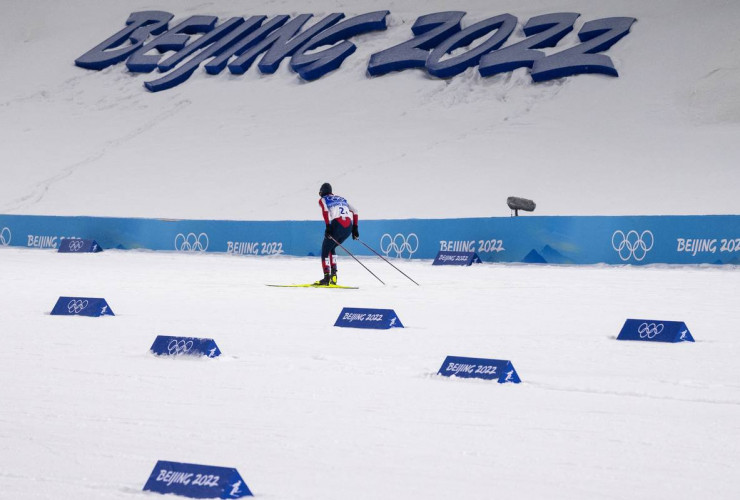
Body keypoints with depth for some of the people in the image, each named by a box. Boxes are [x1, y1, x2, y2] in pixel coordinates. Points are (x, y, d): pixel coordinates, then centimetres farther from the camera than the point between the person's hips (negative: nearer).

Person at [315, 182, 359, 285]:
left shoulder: (323, 200, 16)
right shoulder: (341, 198, 31)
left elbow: (325, 211, -6)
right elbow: (355, 211, 22)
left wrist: (328, 226, -12)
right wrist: (355, 228, 20)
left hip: (337, 224, -5)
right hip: (349, 226, 5)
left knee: (325, 250, 7)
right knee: (331, 248, 25)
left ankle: (327, 277, -8)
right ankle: (333, 274, 12)